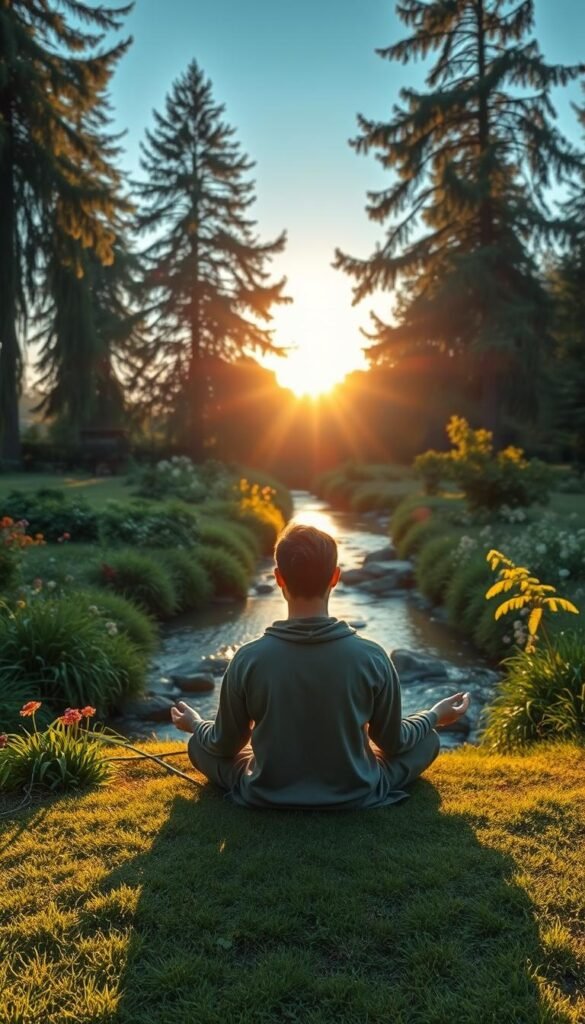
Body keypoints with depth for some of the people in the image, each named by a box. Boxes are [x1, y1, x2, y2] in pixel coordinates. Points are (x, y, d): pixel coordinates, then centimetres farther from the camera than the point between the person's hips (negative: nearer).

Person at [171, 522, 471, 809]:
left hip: (266, 798, 0)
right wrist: (435, 716, 16)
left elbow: (225, 746, -4)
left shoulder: (248, 659, -19)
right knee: (427, 740, 22)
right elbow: (393, 743, -3)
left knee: (200, 744, 24)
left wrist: (196, 725, 19)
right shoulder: (372, 657, -19)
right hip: (356, 796, 0)